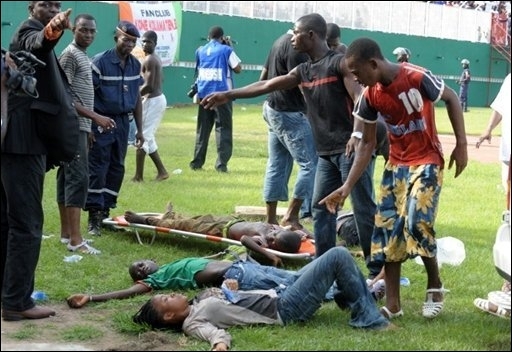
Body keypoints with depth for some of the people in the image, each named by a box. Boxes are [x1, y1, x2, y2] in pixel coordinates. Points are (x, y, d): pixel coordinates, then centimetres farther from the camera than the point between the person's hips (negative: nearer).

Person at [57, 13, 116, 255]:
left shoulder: (83, 56, 17)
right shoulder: (70, 55, -12)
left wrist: (88, 128, 20)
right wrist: (95, 117, -23)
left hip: (79, 127, 10)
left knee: (67, 178, 11)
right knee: (78, 178, -13)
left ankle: (66, 233, 16)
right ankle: (75, 240, -15)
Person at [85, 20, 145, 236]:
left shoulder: (135, 64, 8)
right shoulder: (100, 62, -11)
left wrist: (140, 129, 13)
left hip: (123, 121, 6)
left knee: (116, 169, 9)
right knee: (97, 169, -5)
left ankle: (106, 212, 18)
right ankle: (94, 216, -1)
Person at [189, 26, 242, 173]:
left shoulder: (200, 51, 11)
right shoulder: (226, 50, -4)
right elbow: (238, 68, -2)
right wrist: (230, 48, 6)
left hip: (204, 94, 4)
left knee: (202, 129, 11)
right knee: (223, 128, -3)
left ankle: (197, 162, 11)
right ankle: (221, 164, -11)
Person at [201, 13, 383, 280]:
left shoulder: (339, 63, -8)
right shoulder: (303, 71, 15)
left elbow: (360, 98, -18)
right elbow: (266, 85, 20)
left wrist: (357, 134, -32)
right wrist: (228, 95, 22)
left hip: (349, 149, -9)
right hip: (326, 153, 9)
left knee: (363, 209, -6)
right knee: (320, 209, 10)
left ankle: (379, 271, -2)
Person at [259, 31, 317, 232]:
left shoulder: (282, 41, 14)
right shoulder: (297, 48, -17)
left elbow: (263, 77, 19)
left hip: (273, 109, 10)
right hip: (290, 114, -10)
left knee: (277, 165, 11)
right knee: (311, 164, -7)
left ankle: (271, 219, 14)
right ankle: (291, 216, -6)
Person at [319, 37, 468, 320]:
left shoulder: (417, 78, -24)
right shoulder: (370, 96, -7)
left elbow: (451, 99, -6)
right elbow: (367, 144, 1)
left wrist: (461, 144, -10)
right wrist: (347, 186, -5)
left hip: (427, 162, -5)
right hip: (396, 165, 6)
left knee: (417, 223, -18)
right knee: (387, 229, 0)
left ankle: (435, 286, 8)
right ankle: (392, 305, 7)